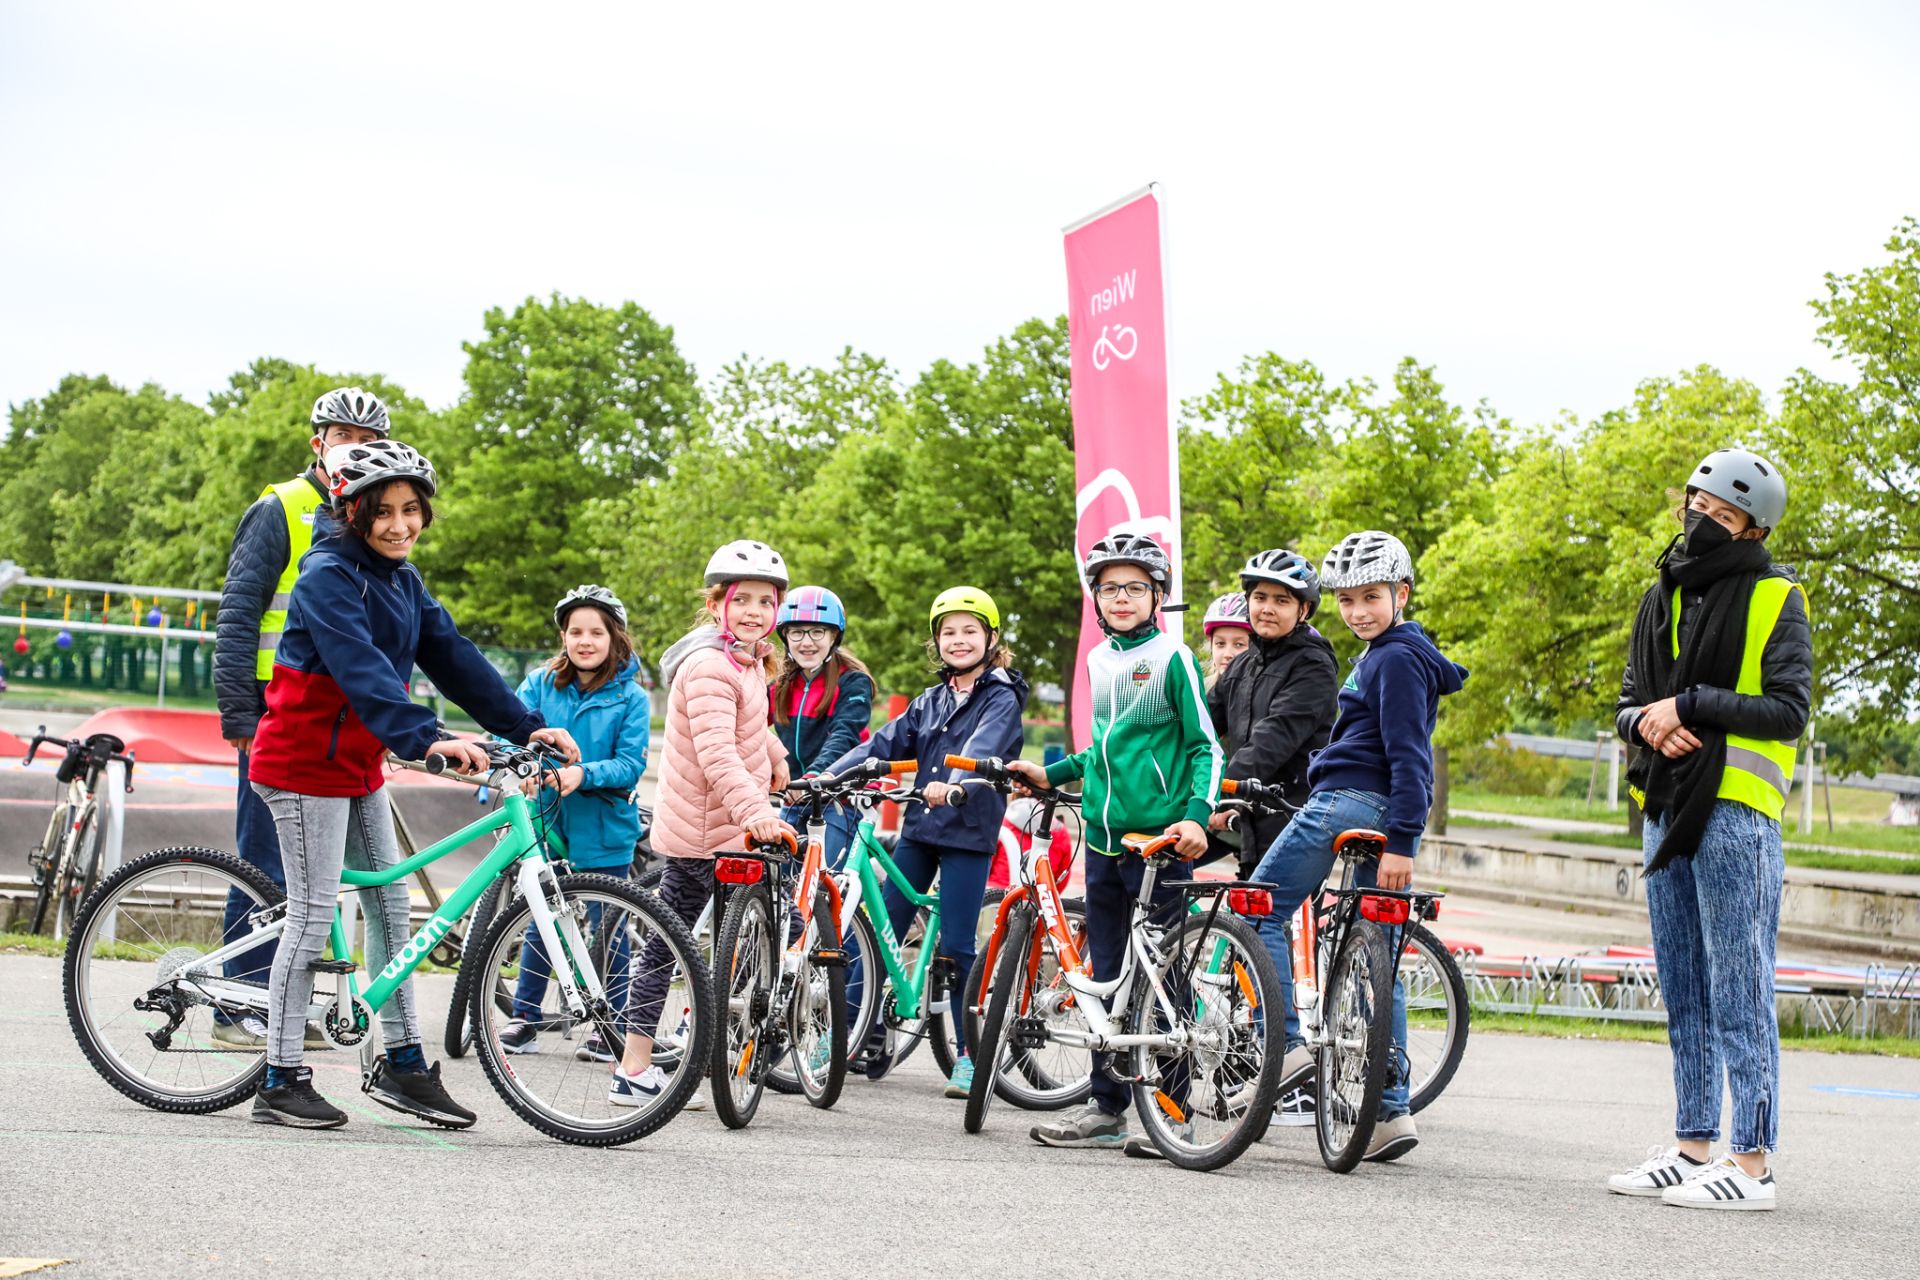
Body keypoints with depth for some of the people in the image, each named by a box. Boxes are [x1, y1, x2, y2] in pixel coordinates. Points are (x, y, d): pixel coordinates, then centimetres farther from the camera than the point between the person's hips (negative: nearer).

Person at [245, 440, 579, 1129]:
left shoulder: (401, 579, 9)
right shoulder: (329, 575, -18)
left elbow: (453, 656, 5)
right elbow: (361, 667, -32)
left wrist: (526, 727, -4)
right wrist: (425, 738, -44)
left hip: (358, 763, 9)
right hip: (305, 760, -9)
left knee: (390, 904, 9)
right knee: (313, 913, -6)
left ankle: (403, 1065, 17)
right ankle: (281, 1083, 1)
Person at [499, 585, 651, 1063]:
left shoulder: (630, 697, -5)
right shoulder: (540, 684, 2)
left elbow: (631, 765, -11)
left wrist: (584, 775, -28)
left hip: (604, 830, -2)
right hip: (546, 823, 2)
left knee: (607, 929, 4)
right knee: (539, 923, 10)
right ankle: (524, 1021, 21)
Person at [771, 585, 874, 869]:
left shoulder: (853, 682, -7)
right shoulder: (780, 684, 10)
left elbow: (844, 735, -22)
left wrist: (815, 776, -40)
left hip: (838, 798, -6)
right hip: (795, 797, 6)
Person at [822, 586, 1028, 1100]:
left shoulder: (1001, 698, -3)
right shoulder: (931, 701, 16)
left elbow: (982, 747, -22)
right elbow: (886, 743, 7)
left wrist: (953, 785, -41)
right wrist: (830, 775, -6)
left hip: (969, 832, -6)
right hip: (919, 828, 6)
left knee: (956, 947, -5)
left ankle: (970, 1056, 5)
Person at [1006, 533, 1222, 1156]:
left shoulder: (1173, 658, -4)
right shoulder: (1099, 660, 14)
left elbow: (1205, 746, -6)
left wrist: (1197, 816, -19)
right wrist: (1051, 774, 19)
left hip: (1160, 837, -6)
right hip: (1103, 836, 6)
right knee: (1109, 976, 10)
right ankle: (1107, 1108, 16)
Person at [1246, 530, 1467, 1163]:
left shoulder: (1396, 660, -9)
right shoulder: (1385, 656, 22)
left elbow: (1407, 754, -16)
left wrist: (1400, 843, -21)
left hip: (1349, 803, -10)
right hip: (1381, 817, 10)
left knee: (1259, 912, -1)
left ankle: (1284, 1046, -10)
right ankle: (1392, 1108, 6)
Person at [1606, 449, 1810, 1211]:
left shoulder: (1775, 600, -2)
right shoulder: (1663, 599, 17)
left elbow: (1789, 710, -11)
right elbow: (1629, 700, 17)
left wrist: (1690, 704, -14)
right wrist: (1647, 721, -5)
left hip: (1735, 812, -7)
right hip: (1666, 808, 7)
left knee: (1739, 992, -7)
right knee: (1683, 992, 12)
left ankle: (1752, 1162, -5)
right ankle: (1694, 1144, 19)